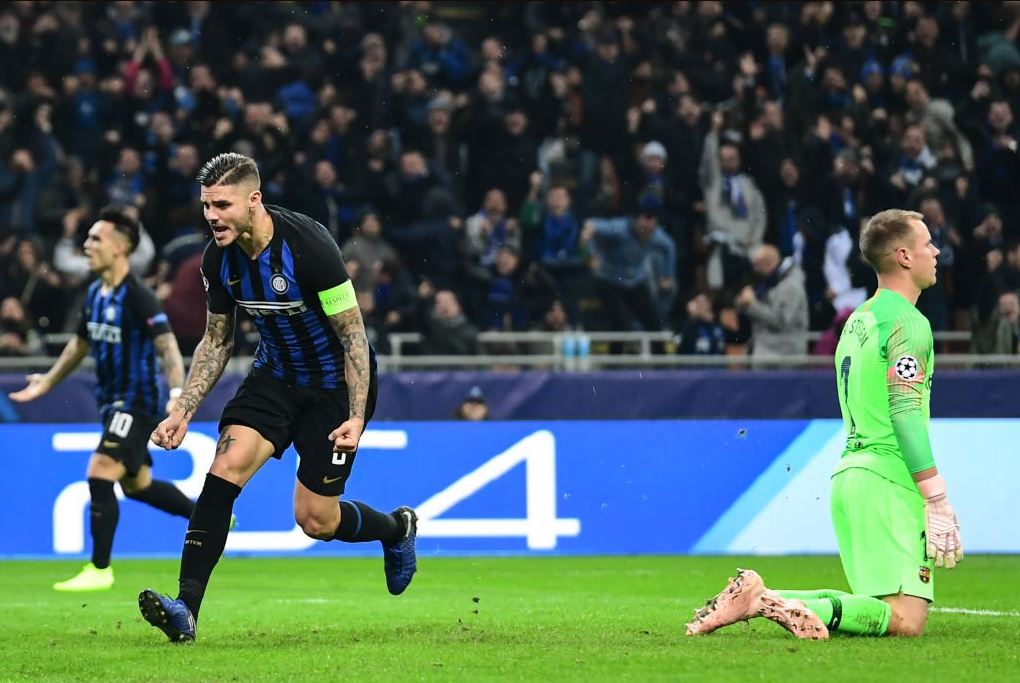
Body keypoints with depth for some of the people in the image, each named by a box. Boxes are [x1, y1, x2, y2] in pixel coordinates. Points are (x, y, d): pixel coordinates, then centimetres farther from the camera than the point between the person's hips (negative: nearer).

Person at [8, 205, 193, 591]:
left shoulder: (137, 296, -19)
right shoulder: (95, 294, 7)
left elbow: (167, 346, -26)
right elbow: (81, 343, 23)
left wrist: (177, 392, -40)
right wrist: (48, 382, 29)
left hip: (137, 403, -9)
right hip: (113, 401, 9)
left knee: (99, 475, -15)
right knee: (136, 483, 17)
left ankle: (100, 570, -7)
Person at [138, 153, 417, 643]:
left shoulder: (309, 246, -28)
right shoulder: (218, 259, -10)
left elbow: (353, 334, -20)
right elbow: (216, 341, 6)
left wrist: (357, 417, -25)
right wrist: (184, 411, -3)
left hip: (334, 382, -5)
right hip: (275, 374, 5)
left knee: (315, 519, -1)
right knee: (225, 467, -20)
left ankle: (397, 529, 33)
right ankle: (186, 607, -24)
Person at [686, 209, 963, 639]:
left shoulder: (860, 318, 21)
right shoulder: (907, 322, -8)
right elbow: (906, 414, -16)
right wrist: (938, 499, -17)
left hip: (849, 472, 10)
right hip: (888, 479, -10)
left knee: (881, 607, 13)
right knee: (906, 620, -15)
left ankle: (759, 596, 0)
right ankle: (772, 605, -28)